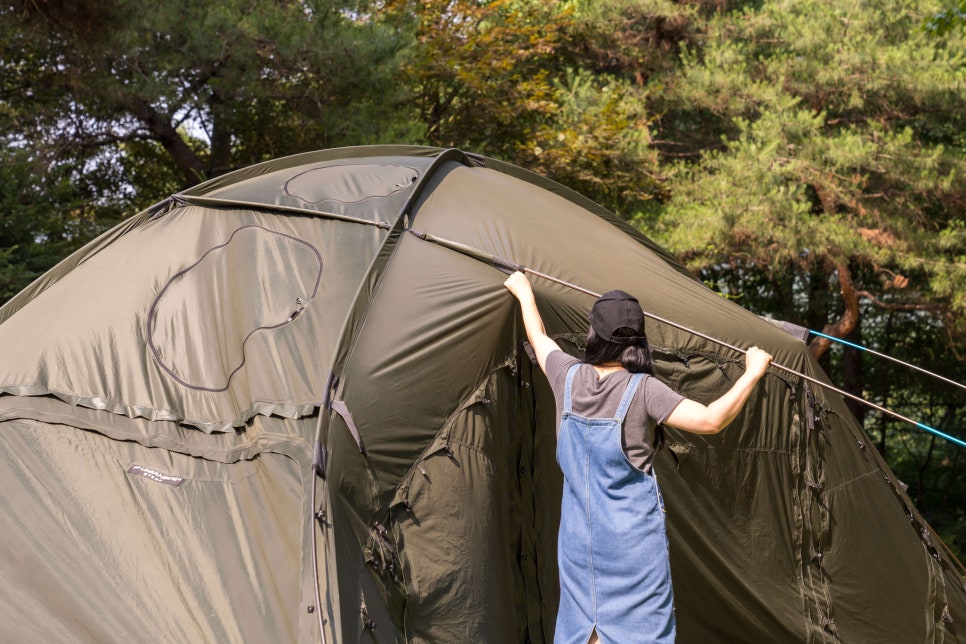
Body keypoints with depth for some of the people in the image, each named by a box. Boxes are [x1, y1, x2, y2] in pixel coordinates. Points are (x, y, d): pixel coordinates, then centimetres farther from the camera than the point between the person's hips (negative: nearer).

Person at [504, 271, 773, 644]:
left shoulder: (568, 376, -2)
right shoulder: (643, 389, -15)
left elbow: (539, 339, 19)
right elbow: (710, 420, -22)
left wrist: (524, 293, 36)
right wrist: (752, 374, -11)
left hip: (579, 538, 5)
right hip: (633, 539, -4)